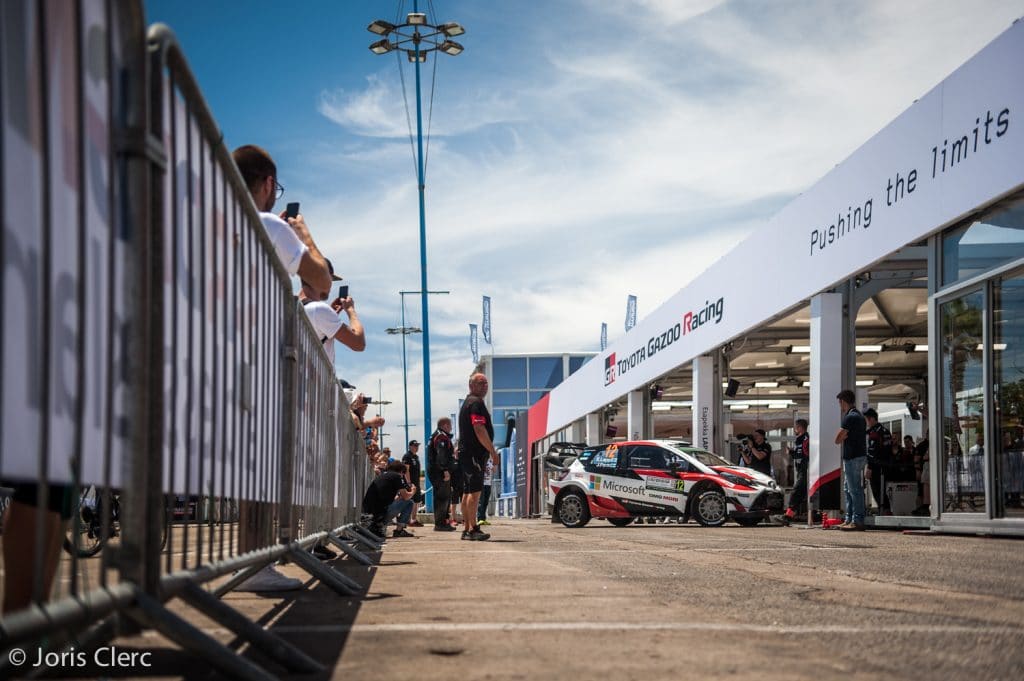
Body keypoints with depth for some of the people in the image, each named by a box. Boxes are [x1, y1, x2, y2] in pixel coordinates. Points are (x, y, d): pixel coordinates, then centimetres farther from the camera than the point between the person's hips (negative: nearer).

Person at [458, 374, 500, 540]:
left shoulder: (467, 403, 22)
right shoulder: (476, 403, -11)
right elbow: (479, 429, -20)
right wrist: (493, 451, -17)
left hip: (466, 453, 11)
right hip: (475, 453, -11)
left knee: (467, 492, 10)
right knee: (475, 491, -13)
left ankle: (467, 529, 13)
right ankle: (473, 529, -17)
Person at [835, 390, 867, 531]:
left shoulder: (850, 417, -15)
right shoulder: (859, 416, 17)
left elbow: (838, 439, -14)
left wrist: (843, 437, 2)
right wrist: (845, 436, 1)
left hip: (853, 458, -10)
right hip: (856, 456, 10)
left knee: (855, 490, -9)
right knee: (848, 489, 15)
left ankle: (857, 521, -10)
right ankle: (849, 519, 18)